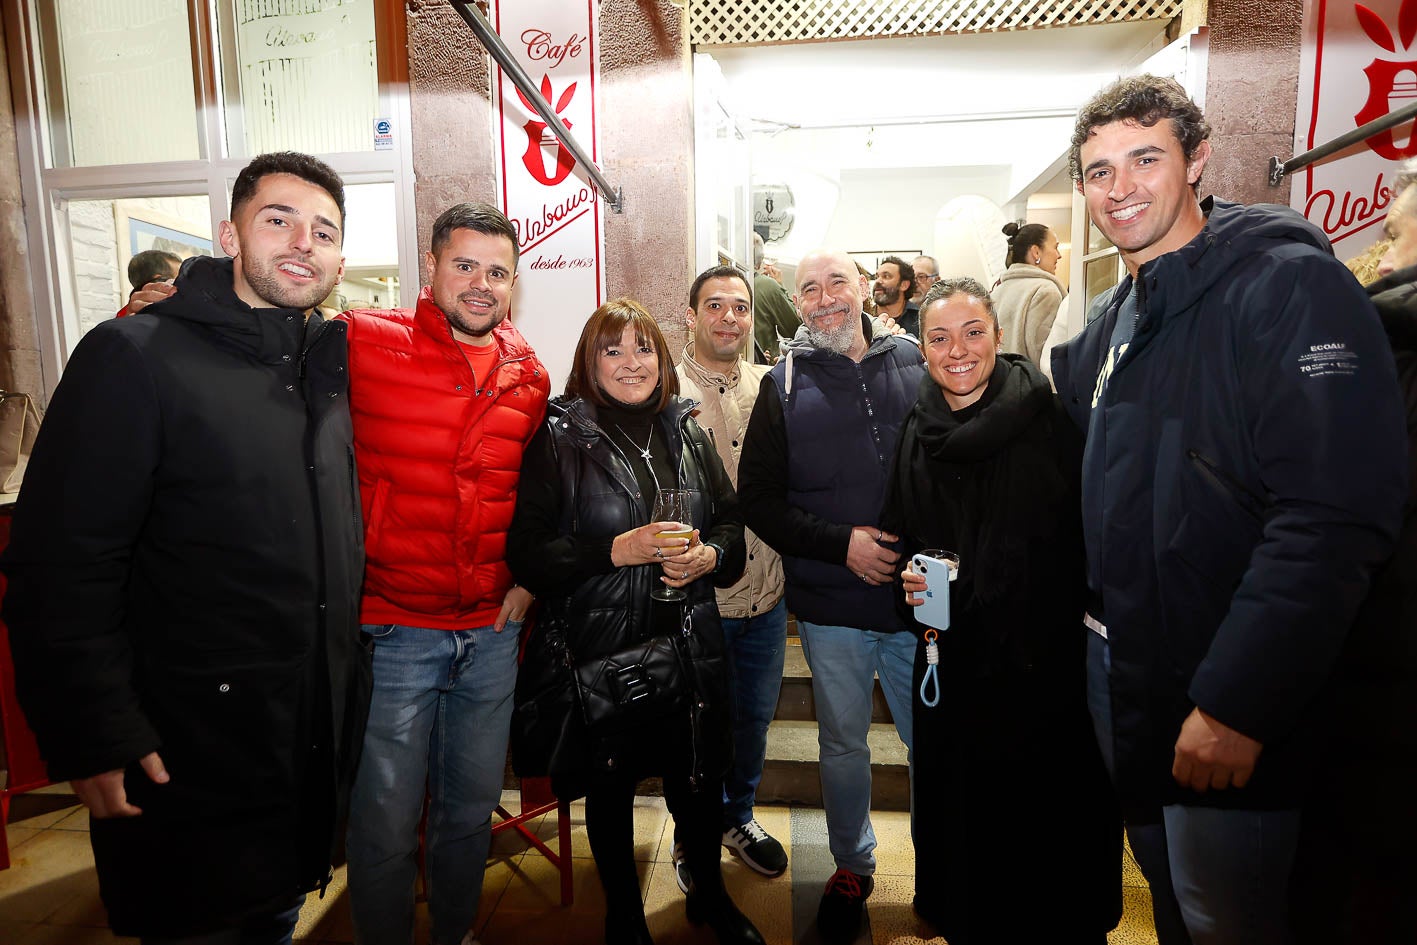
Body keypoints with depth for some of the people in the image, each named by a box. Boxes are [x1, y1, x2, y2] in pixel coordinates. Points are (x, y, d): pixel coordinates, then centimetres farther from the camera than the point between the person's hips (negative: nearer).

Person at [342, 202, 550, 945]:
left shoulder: (529, 375, 5)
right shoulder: (362, 344, -9)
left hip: (491, 630, 4)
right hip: (393, 626, -4)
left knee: (472, 808, 20)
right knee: (387, 825, 10)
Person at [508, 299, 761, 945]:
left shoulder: (686, 433, 6)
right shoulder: (559, 438, -7)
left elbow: (732, 522, 11)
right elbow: (527, 554, -12)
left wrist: (708, 555, -10)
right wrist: (619, 550, -22)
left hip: (687, 642, 3)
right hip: (599, 646, -3)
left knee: (699, 778, 14)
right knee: (610, 785, 15)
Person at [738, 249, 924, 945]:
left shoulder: (915, 365, 1)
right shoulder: (784, 387, 0)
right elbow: (758, 498, -3)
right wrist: (842, 543, -14)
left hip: (921, 598, 1)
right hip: (831, 606, 0)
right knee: (843, 745, 16)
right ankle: (851, 867, 40)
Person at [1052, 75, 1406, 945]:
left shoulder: (1290, 285, -16)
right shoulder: (1121, 314, 9)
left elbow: (1336, 519, -25)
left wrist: (1236, 704, -26)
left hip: (1227, 707, -7)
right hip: (1123, 672, 7)